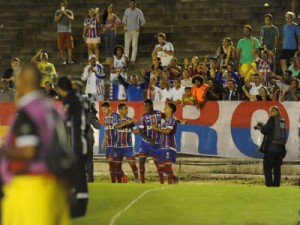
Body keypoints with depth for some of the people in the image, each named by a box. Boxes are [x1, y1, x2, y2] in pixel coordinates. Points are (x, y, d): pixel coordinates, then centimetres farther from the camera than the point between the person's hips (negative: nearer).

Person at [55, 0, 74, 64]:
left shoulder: (70, 12, 4)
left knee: (69, 46, -4)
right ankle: (63, 60, 1)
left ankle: (69, 59, -2)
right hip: (60, 31, 0)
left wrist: (66, 14, -23)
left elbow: (71, 19, -12)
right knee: (61, 47, -3)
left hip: (68, 31, 0)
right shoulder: (57, 12, 4)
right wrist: (61, 14, -16)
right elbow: (56, 20, -6)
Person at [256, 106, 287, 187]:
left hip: (272, 148, -7)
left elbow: (265, 131, -11)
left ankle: (269, 184, -7)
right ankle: (276, 184, 9)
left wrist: (260, 127, 9)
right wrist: (263, 127, 18)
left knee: (267, 168, 0)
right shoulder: (283, 121, 13)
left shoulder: (272, 119, -8)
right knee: (277, 168, 11)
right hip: (281, 148, 7)